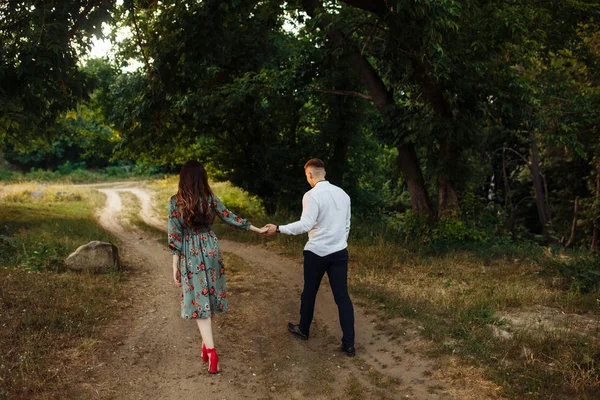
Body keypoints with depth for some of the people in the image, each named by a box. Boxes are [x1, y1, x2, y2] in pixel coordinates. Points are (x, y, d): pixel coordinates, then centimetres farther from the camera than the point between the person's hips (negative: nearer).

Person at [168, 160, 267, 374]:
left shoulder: (175, 201, -9)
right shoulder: (210, 198, -3)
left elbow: (174, 235, -9)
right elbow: (231, 218, 3)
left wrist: (175, 265, -3)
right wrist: (257, 229, 15)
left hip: (190, 254, -2)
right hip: (210, 250, 2)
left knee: (199, 300, 0)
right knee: (209, 297, 15)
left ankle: (211, 350, -8)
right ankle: (206, 344, 28)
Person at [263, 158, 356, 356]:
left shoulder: (312, 195, -14)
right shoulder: (342, 194, 7)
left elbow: (305, 224, -24)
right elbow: (346, 225, 13)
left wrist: (278, 229, -20)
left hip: (316, 252, -5)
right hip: (339, 252, 5)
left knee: (309, 292, 16)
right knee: (342, 296, 5)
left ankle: (303, 329, 36)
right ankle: (349, 344, 3)